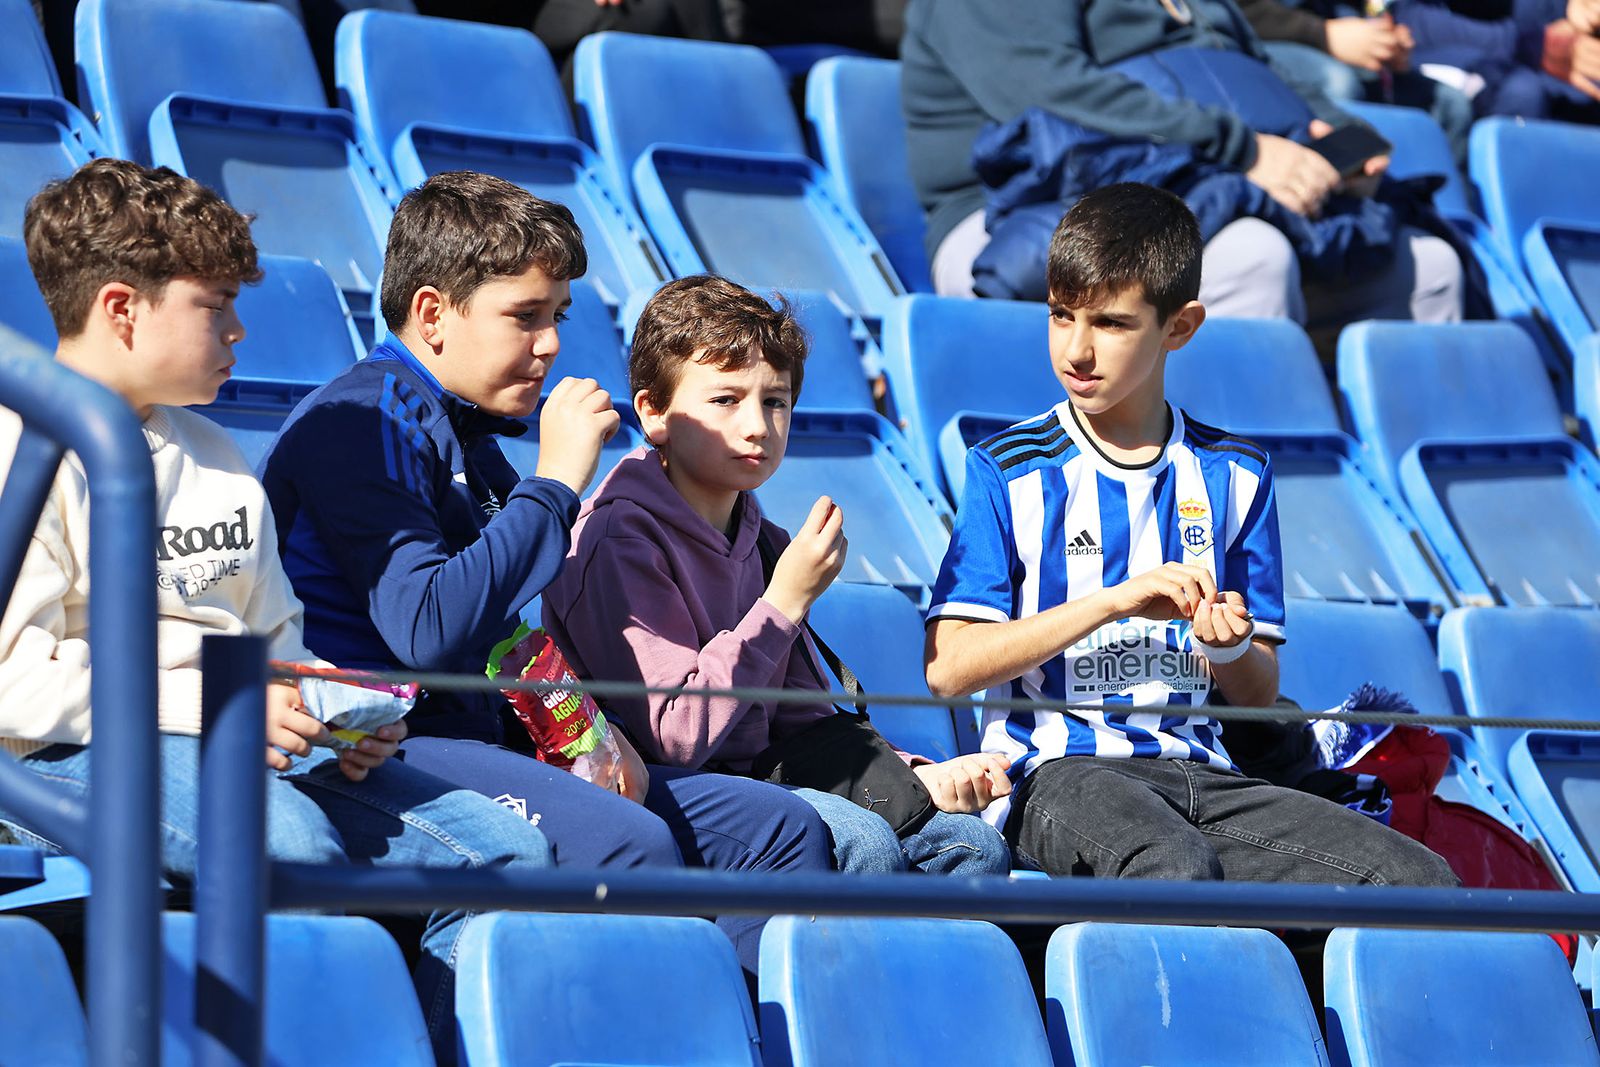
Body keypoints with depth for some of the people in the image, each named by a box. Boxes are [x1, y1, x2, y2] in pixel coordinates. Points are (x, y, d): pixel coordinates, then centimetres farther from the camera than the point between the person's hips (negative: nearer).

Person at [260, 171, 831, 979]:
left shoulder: (469, 436, 18)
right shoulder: (357, 426, -10)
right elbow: (429, 631, -24)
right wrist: (555, 482, -15)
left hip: (486, 738, 9)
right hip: (383, 749, -9)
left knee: (777, 825, 0)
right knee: (628, 840, -33)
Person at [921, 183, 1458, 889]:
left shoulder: (1232, 476, 14)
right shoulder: (1009, 471, 3)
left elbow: (1259, 695, 15)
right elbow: (948, 667, -7)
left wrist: (1228, 645, -10)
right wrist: (1113, 600, -16)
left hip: (1195, 770, 4)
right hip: (1056, 773, -4)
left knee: (1422, 881, -20)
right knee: (1178, 870, -40)